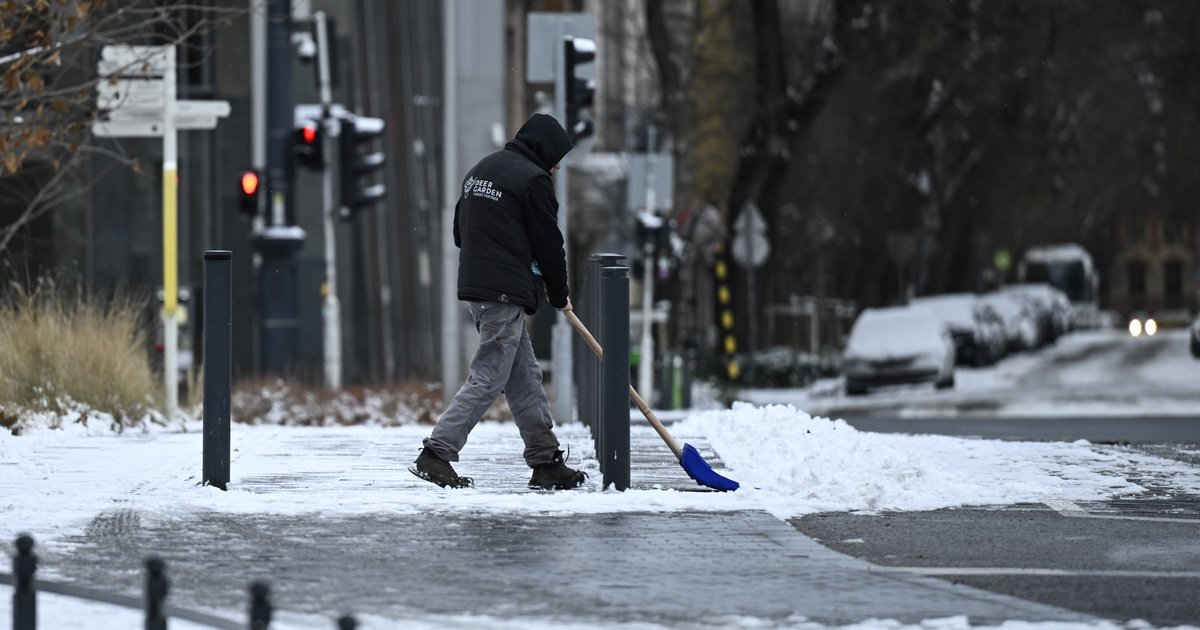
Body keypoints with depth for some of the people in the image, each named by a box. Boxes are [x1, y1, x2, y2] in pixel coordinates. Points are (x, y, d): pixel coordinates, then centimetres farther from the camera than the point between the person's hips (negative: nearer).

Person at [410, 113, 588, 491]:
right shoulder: (533, 180, -8)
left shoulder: (481, 170, 19)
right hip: (504, 294, -10)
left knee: (525, 378, 12)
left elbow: (460, 230, 23)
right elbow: (548, 243, -5)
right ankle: (436, 455, -13)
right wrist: (559, 295, 8)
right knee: (488, 378, -8)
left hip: (474, 285, 10)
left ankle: (546, 462, 13)